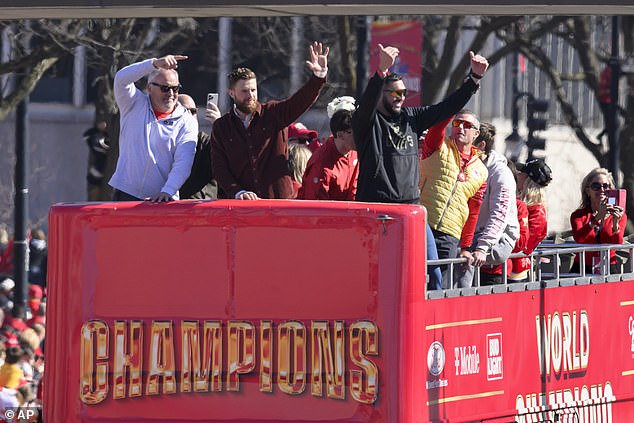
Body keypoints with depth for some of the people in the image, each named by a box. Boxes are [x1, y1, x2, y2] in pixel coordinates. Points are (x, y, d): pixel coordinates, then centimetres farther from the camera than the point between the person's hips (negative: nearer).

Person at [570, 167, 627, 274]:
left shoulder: (619, 215, 7)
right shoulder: (578, 215, 6)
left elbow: (617, 244, -8)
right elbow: (578, 238, -15)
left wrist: (615, 224, -26)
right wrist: (596, 218, -28)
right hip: (583, 269, 0)